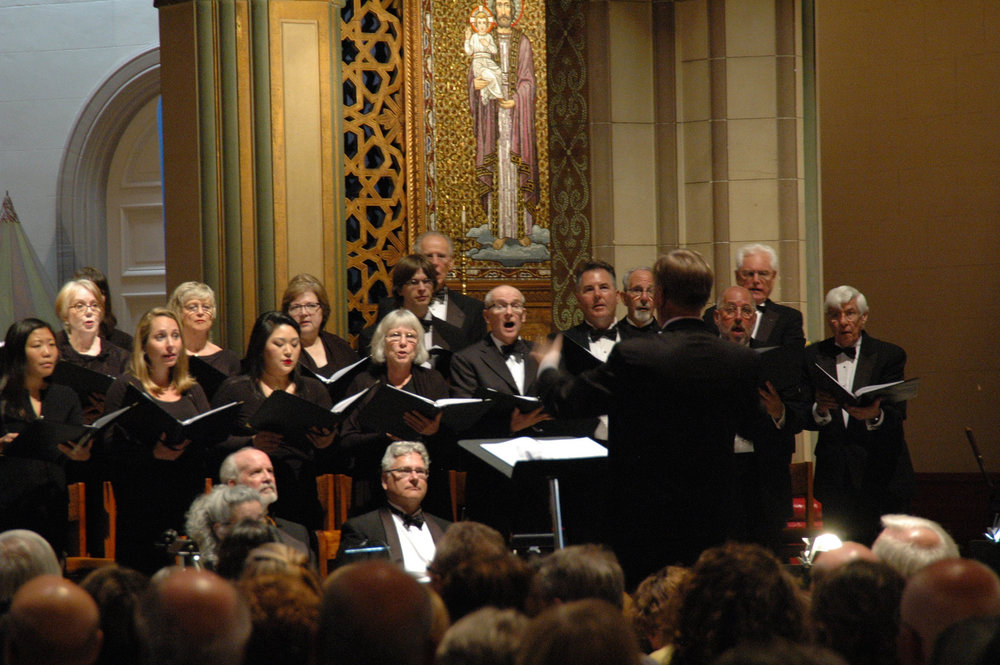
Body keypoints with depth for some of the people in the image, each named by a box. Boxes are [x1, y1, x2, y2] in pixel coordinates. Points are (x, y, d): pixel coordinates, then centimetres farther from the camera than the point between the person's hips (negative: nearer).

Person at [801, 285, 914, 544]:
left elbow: (897, 416, -6)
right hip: (834, 476, 2)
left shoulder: (890, 355, 3)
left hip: (881, 478, -2)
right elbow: (804, 418, 2)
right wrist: (819, 409, -21)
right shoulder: (814, 356, 8)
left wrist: (875, 415, -29)